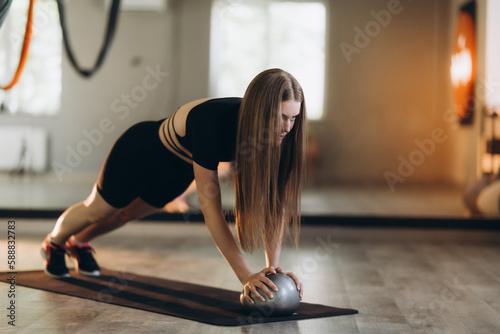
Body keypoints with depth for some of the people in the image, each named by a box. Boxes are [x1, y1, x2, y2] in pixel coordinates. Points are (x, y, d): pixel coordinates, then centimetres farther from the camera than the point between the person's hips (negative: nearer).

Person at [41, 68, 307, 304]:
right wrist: (245, 276, -47)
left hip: (178, 171, 6)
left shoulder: (278, 134, -30)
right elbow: (211, 209, -45)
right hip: (143, 151, -6)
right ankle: (53, 244, 54)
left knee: (128, 214, 30)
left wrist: (273, 266, -32)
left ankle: (79, 243, 61)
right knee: (97, 210, 21)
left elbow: (273, 200, -24)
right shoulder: (212, 124, -47)